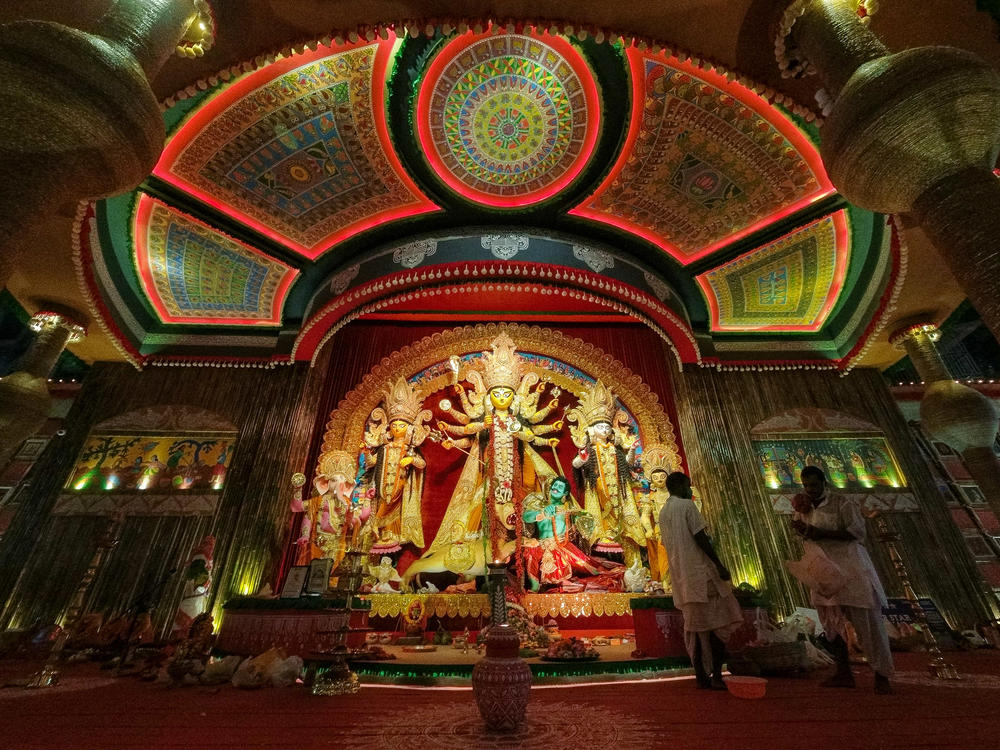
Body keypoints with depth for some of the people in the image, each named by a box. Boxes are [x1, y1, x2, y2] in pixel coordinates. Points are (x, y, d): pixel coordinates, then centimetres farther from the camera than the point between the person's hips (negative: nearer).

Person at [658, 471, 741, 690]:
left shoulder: (663, 512, 15)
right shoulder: (687, 505, -9)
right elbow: (700, 538, -15)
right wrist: (719, 566, -11)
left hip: (681, 577, 8)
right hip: (700, 572, -8)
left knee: (694, 626, 12)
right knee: (718, 622, 2)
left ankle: (702, 676, 17)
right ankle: (716, 675, 2)